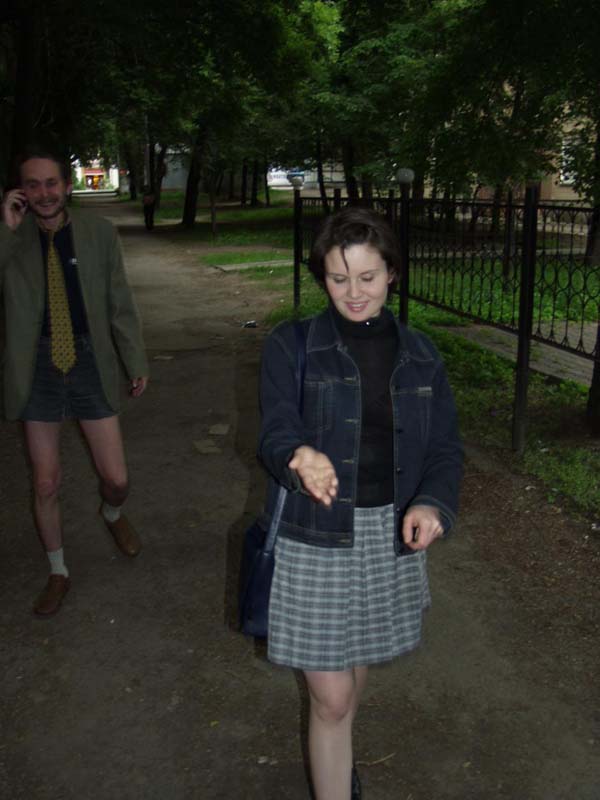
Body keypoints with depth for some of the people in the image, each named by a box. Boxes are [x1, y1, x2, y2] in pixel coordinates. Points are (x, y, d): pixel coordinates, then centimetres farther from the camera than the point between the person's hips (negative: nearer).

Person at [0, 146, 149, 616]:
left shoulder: (98, 233, -6)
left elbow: (120, 303, 1)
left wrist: (137, 362, 5)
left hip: (91, 364, 0)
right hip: (38, 368, 0)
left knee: (116, 480, 5)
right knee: (45, 484, 9)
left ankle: (112, 515, 43)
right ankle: (58, 573, 32)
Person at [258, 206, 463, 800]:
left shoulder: (419, 356, 3)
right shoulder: (290, 347, -7)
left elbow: (445, 449, 2)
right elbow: (275, 434, -16)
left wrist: (432, 504, -18)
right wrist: (300, 457, -40)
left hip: (391, 540, 4)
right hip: (314, 541, -4)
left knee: (357, 665, 24)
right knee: (330, 699, 1)